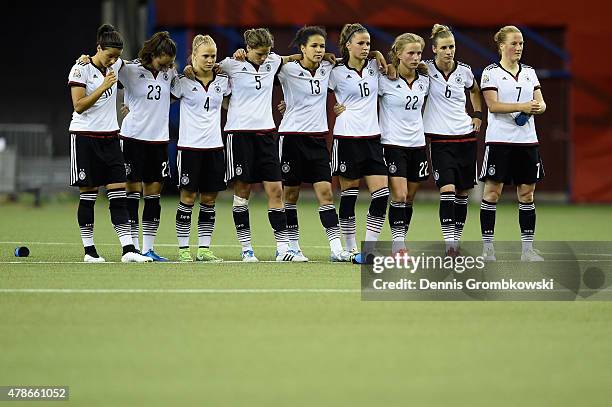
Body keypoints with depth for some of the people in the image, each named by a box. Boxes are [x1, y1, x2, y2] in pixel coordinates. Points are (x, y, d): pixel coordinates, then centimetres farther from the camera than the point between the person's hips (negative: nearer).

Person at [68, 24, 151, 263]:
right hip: (85, 136, -5)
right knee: (88, 194, -1)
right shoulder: (81, 69, -10)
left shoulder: (115, 65, 8)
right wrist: (104, 86, -21)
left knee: (118, 192, -3)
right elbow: (79, 106, -15)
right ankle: (89, 250, 7)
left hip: (110, 136, 5)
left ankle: (128, 249, -9)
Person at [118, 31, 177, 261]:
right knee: (132, 192, -3)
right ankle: (132, 247, 1)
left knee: (154, 194, 5)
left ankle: (148, 249, 9)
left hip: (159, 139, 5)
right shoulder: (130, 70, -8)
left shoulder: (169, 72, 6)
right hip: (133, 137, -5)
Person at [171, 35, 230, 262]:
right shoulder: (183, 81, -4)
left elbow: (229, 104, 23)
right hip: (190, 146, -4)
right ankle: (183, 248, 5)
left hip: (214, 145, 4)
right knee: (188, 196, -2)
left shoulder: (222, 80, 7)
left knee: (209, 198, 5)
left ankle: (204, 248, 10)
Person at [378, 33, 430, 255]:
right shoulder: (385, 80, -8)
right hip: (392, 143, -5)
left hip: (417, 145, 5)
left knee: (409, 199, 7)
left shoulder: (424, 81, 7)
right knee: (399, 195, -15)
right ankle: (398, 244, -13)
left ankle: (399, 243, 15)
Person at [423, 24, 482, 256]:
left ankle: (457, 239, 20)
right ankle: (449, 243, -21)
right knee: (447, 189, -17)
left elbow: (474, 91, 24)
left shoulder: (464, 71, 3)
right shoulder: (426, 69, -7)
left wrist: (478, 115, 15)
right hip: (439, 138, -4)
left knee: (463, 191, 8)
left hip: (465, 135, 4)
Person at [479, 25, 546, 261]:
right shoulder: (491, 72, -3)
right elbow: (493, 105, -13)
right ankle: (487, 248, 2)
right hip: (499, 140, -5)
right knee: (492, 192, -3)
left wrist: (537, 107, -14)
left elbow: (540, 103, 9)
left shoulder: (529, 72, 13)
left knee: (527, 193, 4)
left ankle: (527, 249, 8)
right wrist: (522, 106, -23)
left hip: (527, 140, 5)